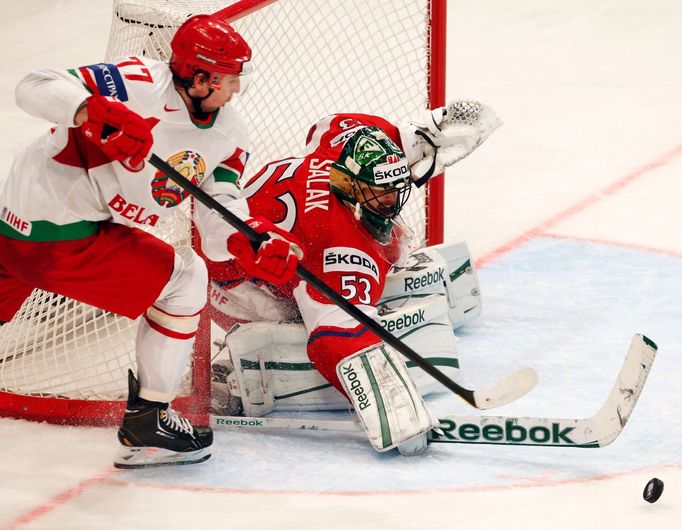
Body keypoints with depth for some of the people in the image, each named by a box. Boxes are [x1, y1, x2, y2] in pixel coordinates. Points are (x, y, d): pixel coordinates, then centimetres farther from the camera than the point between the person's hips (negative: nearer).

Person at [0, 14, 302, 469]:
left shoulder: (229, 134, 1)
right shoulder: (140, 85, -23)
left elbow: (218, 225, -5)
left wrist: (257, 242, -26)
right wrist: (99, 112, -46)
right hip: (61, 236, -9)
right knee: (183, 280, -7)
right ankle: (146, 426, 2)